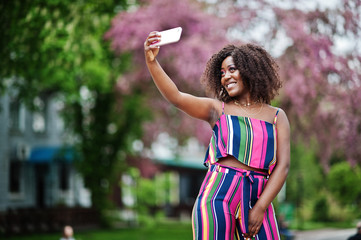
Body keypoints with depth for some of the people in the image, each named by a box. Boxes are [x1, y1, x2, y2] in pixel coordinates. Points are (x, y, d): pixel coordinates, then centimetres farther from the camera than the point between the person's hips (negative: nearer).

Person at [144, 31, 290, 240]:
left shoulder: (277, 117, 11)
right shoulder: (217, 110, 10)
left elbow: (283, 165, 3)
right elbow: (175, 97, -5)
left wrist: (261, 207, -7)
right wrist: (152, 61, -19)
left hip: (257, 198, 1)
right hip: (218, 194, -1)